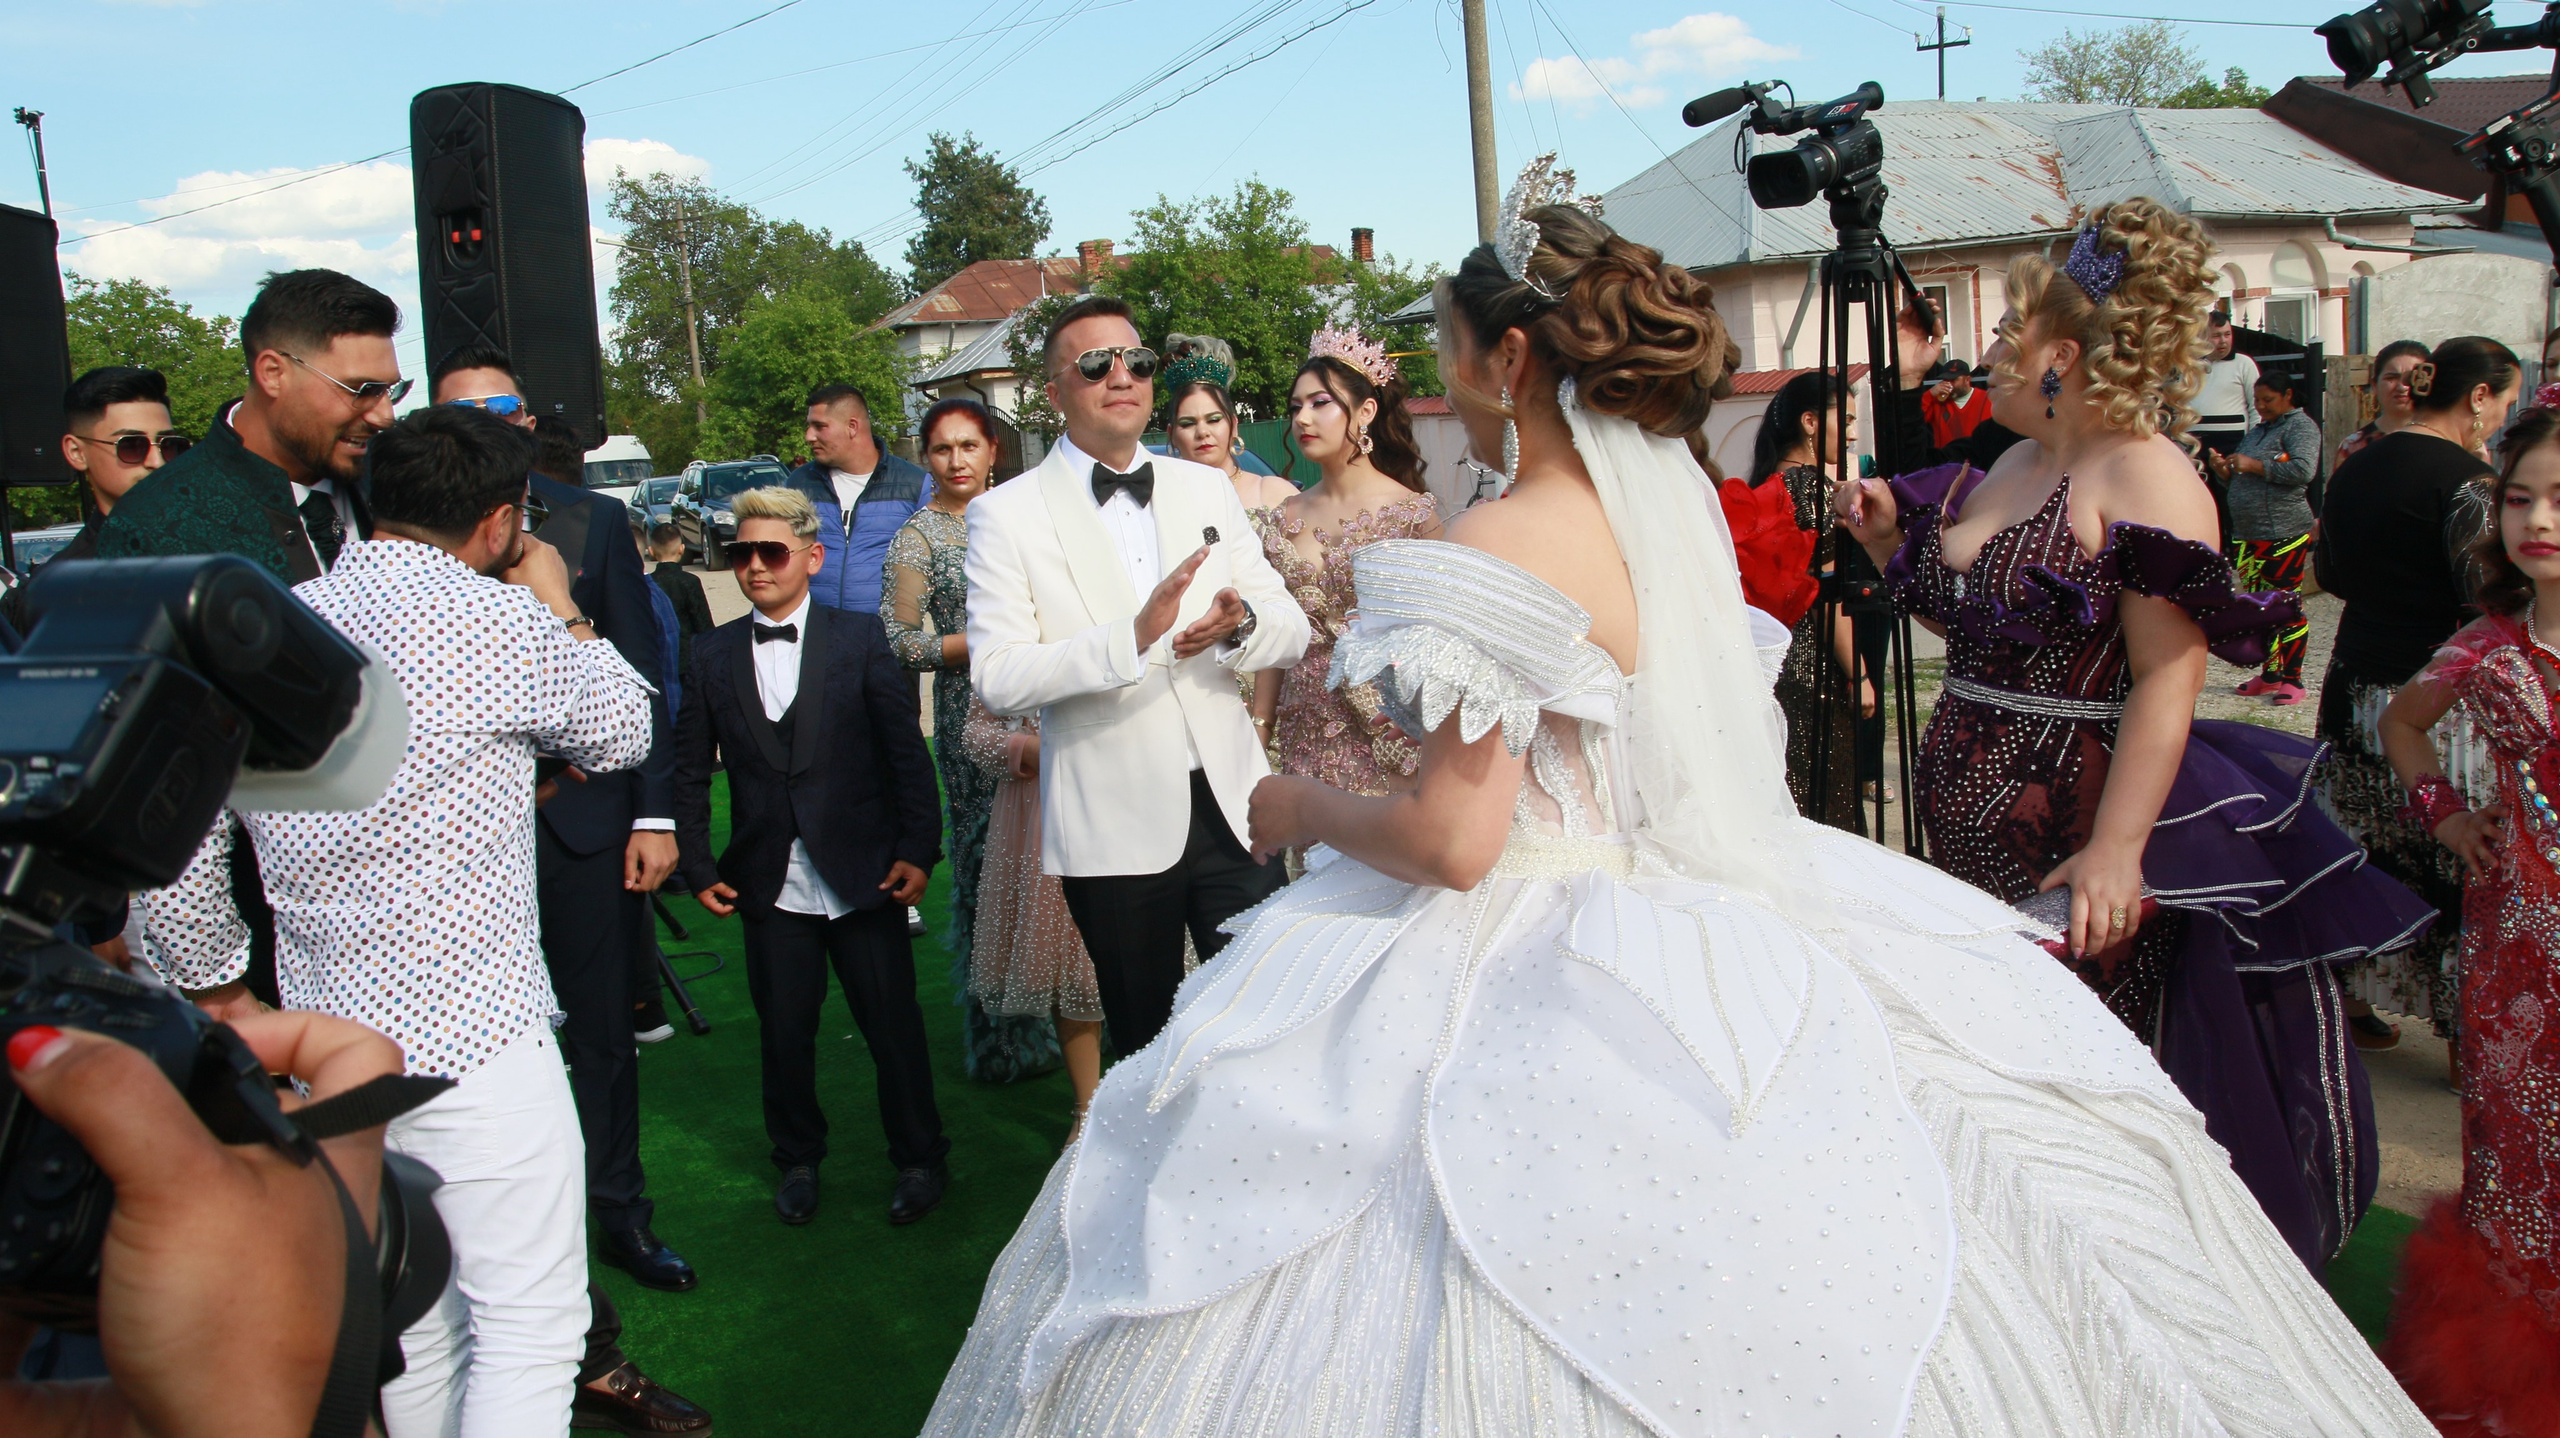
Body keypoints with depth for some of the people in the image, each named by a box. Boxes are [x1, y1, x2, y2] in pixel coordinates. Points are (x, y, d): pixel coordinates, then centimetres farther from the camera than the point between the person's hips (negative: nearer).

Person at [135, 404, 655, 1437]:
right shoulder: (502, 622, -12)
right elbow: (623, 734, 6)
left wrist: (215, 988, 20)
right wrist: (558, 608, 19)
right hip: (473, 1038, -7)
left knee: (412, 1321, 20)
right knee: (529, 1328, 3)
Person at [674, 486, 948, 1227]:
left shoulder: (860, 637, 0)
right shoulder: (714, 655, 6)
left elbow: (906, 749, -2)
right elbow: (691, 770, 9)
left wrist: (917, 847, -8)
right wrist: (700, 868, 4)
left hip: (863, 878, -2)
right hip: (770, 885, 2)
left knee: (893, 1024, 4)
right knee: (784, 1032, 10)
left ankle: (919, 1158, 23)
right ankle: (798, 1160, 32)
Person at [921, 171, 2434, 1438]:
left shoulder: (1496, 559, -21)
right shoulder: (1682, 498, 4)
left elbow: (1454, 841, -25)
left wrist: (1307, 808, -5)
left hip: (1551, 983, -8)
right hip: (1715, 918, 9)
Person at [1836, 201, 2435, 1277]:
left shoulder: (2144, 473, -12)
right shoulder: (2008, 470, 13)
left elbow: (2169, 675, -19)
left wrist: (2114, 850, -26)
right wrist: (1890, 542, 8)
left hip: (2074, 826, -8)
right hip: (1974, 819, 8)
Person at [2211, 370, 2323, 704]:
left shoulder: (2300, 426, -3)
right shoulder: (2255, 432, 21)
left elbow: (2304, 470, -19)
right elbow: (2238, 485, 26)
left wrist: (2255, 466, -16)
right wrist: (2223, 470, 5)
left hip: (2284, 535, -8)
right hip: (2247, 535, 8)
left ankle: (2292, 679, -1)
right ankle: (2270, 674, 19)